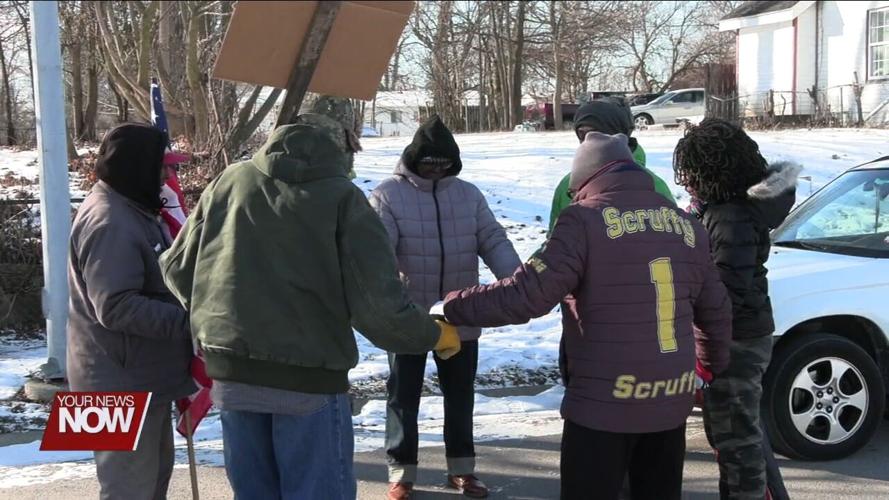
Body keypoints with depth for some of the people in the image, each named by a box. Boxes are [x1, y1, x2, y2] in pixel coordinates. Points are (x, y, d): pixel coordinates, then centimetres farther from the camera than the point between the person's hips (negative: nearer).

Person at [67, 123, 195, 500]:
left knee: (155, 470, 22)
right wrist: (187, 320, -27)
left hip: (144, 376, 11)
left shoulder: (132, 211, 13)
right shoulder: (109, 222, -21)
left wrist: (186, 313, 10)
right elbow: (116, 307, -28)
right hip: (124, 381, -11)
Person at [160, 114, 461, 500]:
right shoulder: (342, 196, -8)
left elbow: (177, 268, 13)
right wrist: (436, 336, 3)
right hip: (309, 378, -4)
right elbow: (378, 306, -15)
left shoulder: (229, 181, 5)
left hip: (230, 372, 5)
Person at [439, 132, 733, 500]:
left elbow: (526, 295, -17)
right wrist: (712, 368, 35)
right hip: (672, 400, 6)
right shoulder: (686, 224, 9)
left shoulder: (584, 220, -11)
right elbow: (716, 312, 17)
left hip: (605, 402, -6)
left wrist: (452, 308, -4)